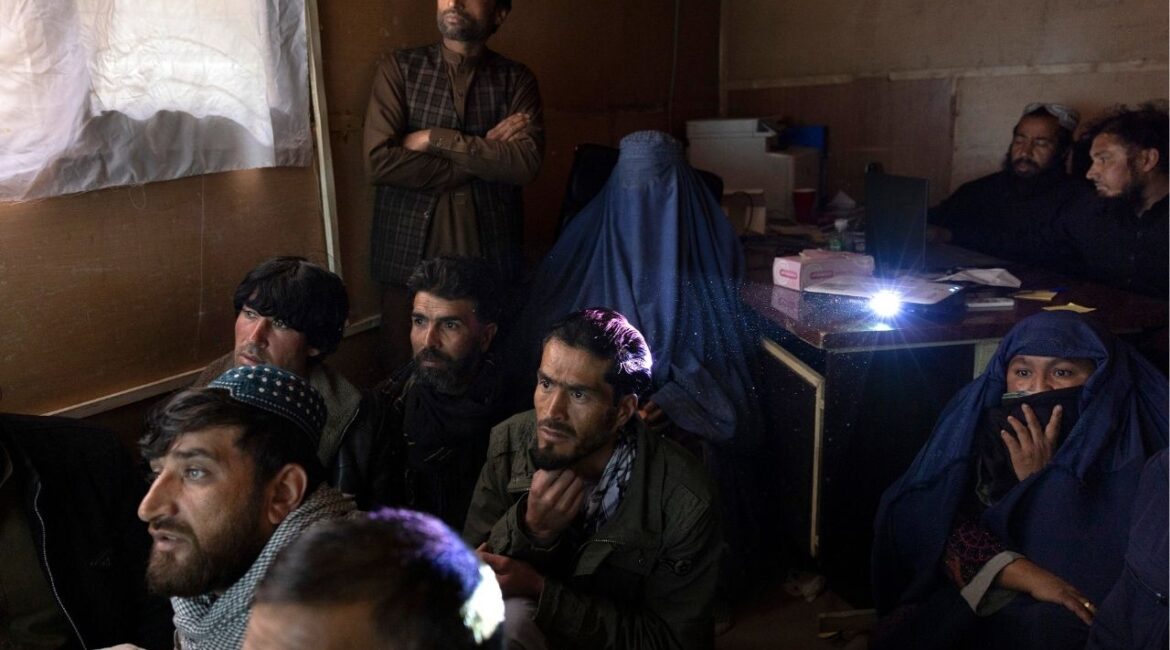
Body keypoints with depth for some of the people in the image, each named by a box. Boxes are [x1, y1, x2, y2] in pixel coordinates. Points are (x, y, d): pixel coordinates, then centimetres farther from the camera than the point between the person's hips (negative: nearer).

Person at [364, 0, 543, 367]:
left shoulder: (516, 80, 4)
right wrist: (485, 154, -12)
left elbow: (526, 163, -12)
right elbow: (379, 161, -12)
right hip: (409, 251, 0)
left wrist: (434, 139, -14)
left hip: (489, 253, 1)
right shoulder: (399, 68, 1)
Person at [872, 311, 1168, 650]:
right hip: (967, 597, 3)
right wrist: (1026, 575, -21)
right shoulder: (980, 417, -1)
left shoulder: (1126, 450, -8)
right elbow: (944, 524, -9)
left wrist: (1040, 480, -18)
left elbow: (1094, 570, -13)